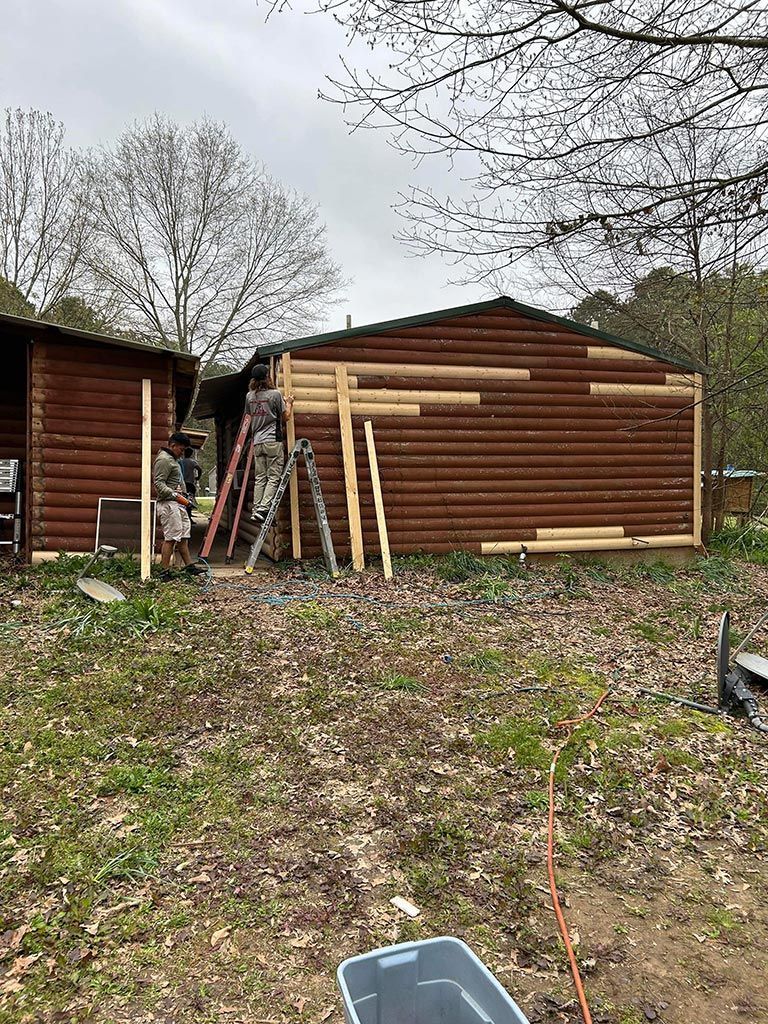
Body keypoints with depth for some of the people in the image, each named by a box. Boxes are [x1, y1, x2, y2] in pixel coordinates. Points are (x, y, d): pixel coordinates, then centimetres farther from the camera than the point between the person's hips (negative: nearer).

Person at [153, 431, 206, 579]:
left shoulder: (173, 459, 22)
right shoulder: (163, 459, -11)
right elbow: (159, 484, -19)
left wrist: (183, 496, 17)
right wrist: (176, 496, -24)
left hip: (178, 505, 10)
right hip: (168, 504, -10)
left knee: (183, 536, 11)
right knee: (171, 538, -9)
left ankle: (189, 566, 16)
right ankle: (165, 571, -5)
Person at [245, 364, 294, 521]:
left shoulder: (249, 396, 8)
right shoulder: (275, 394, -6)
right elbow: (286, 416, 2)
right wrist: (289, 403, 21)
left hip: (257, 442, 5)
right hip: (273, 441, -5)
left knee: (259, 478, 8)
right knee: (273, 478, -4)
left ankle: (256, 509, 3)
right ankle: (263, 509, -15)